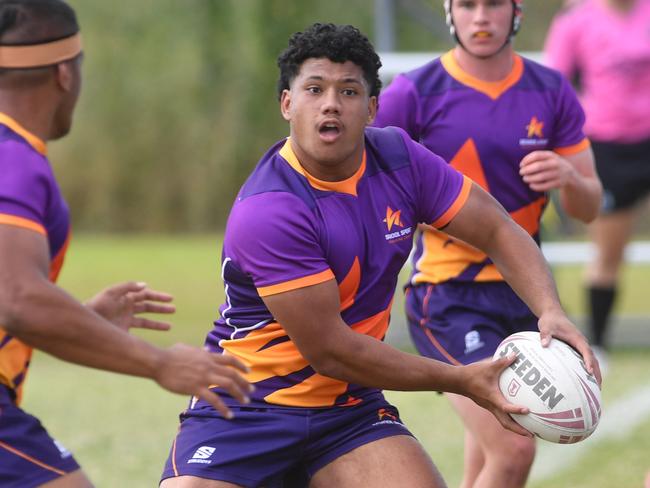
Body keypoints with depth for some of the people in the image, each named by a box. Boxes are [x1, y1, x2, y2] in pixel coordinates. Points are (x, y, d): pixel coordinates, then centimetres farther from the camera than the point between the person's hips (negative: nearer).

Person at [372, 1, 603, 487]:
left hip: (524, 293, 5)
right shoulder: (415, 92, -7)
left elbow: (588, 207, 9)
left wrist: (568, 178, -13)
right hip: (449, 296, -5)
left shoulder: (550, 91, 6)